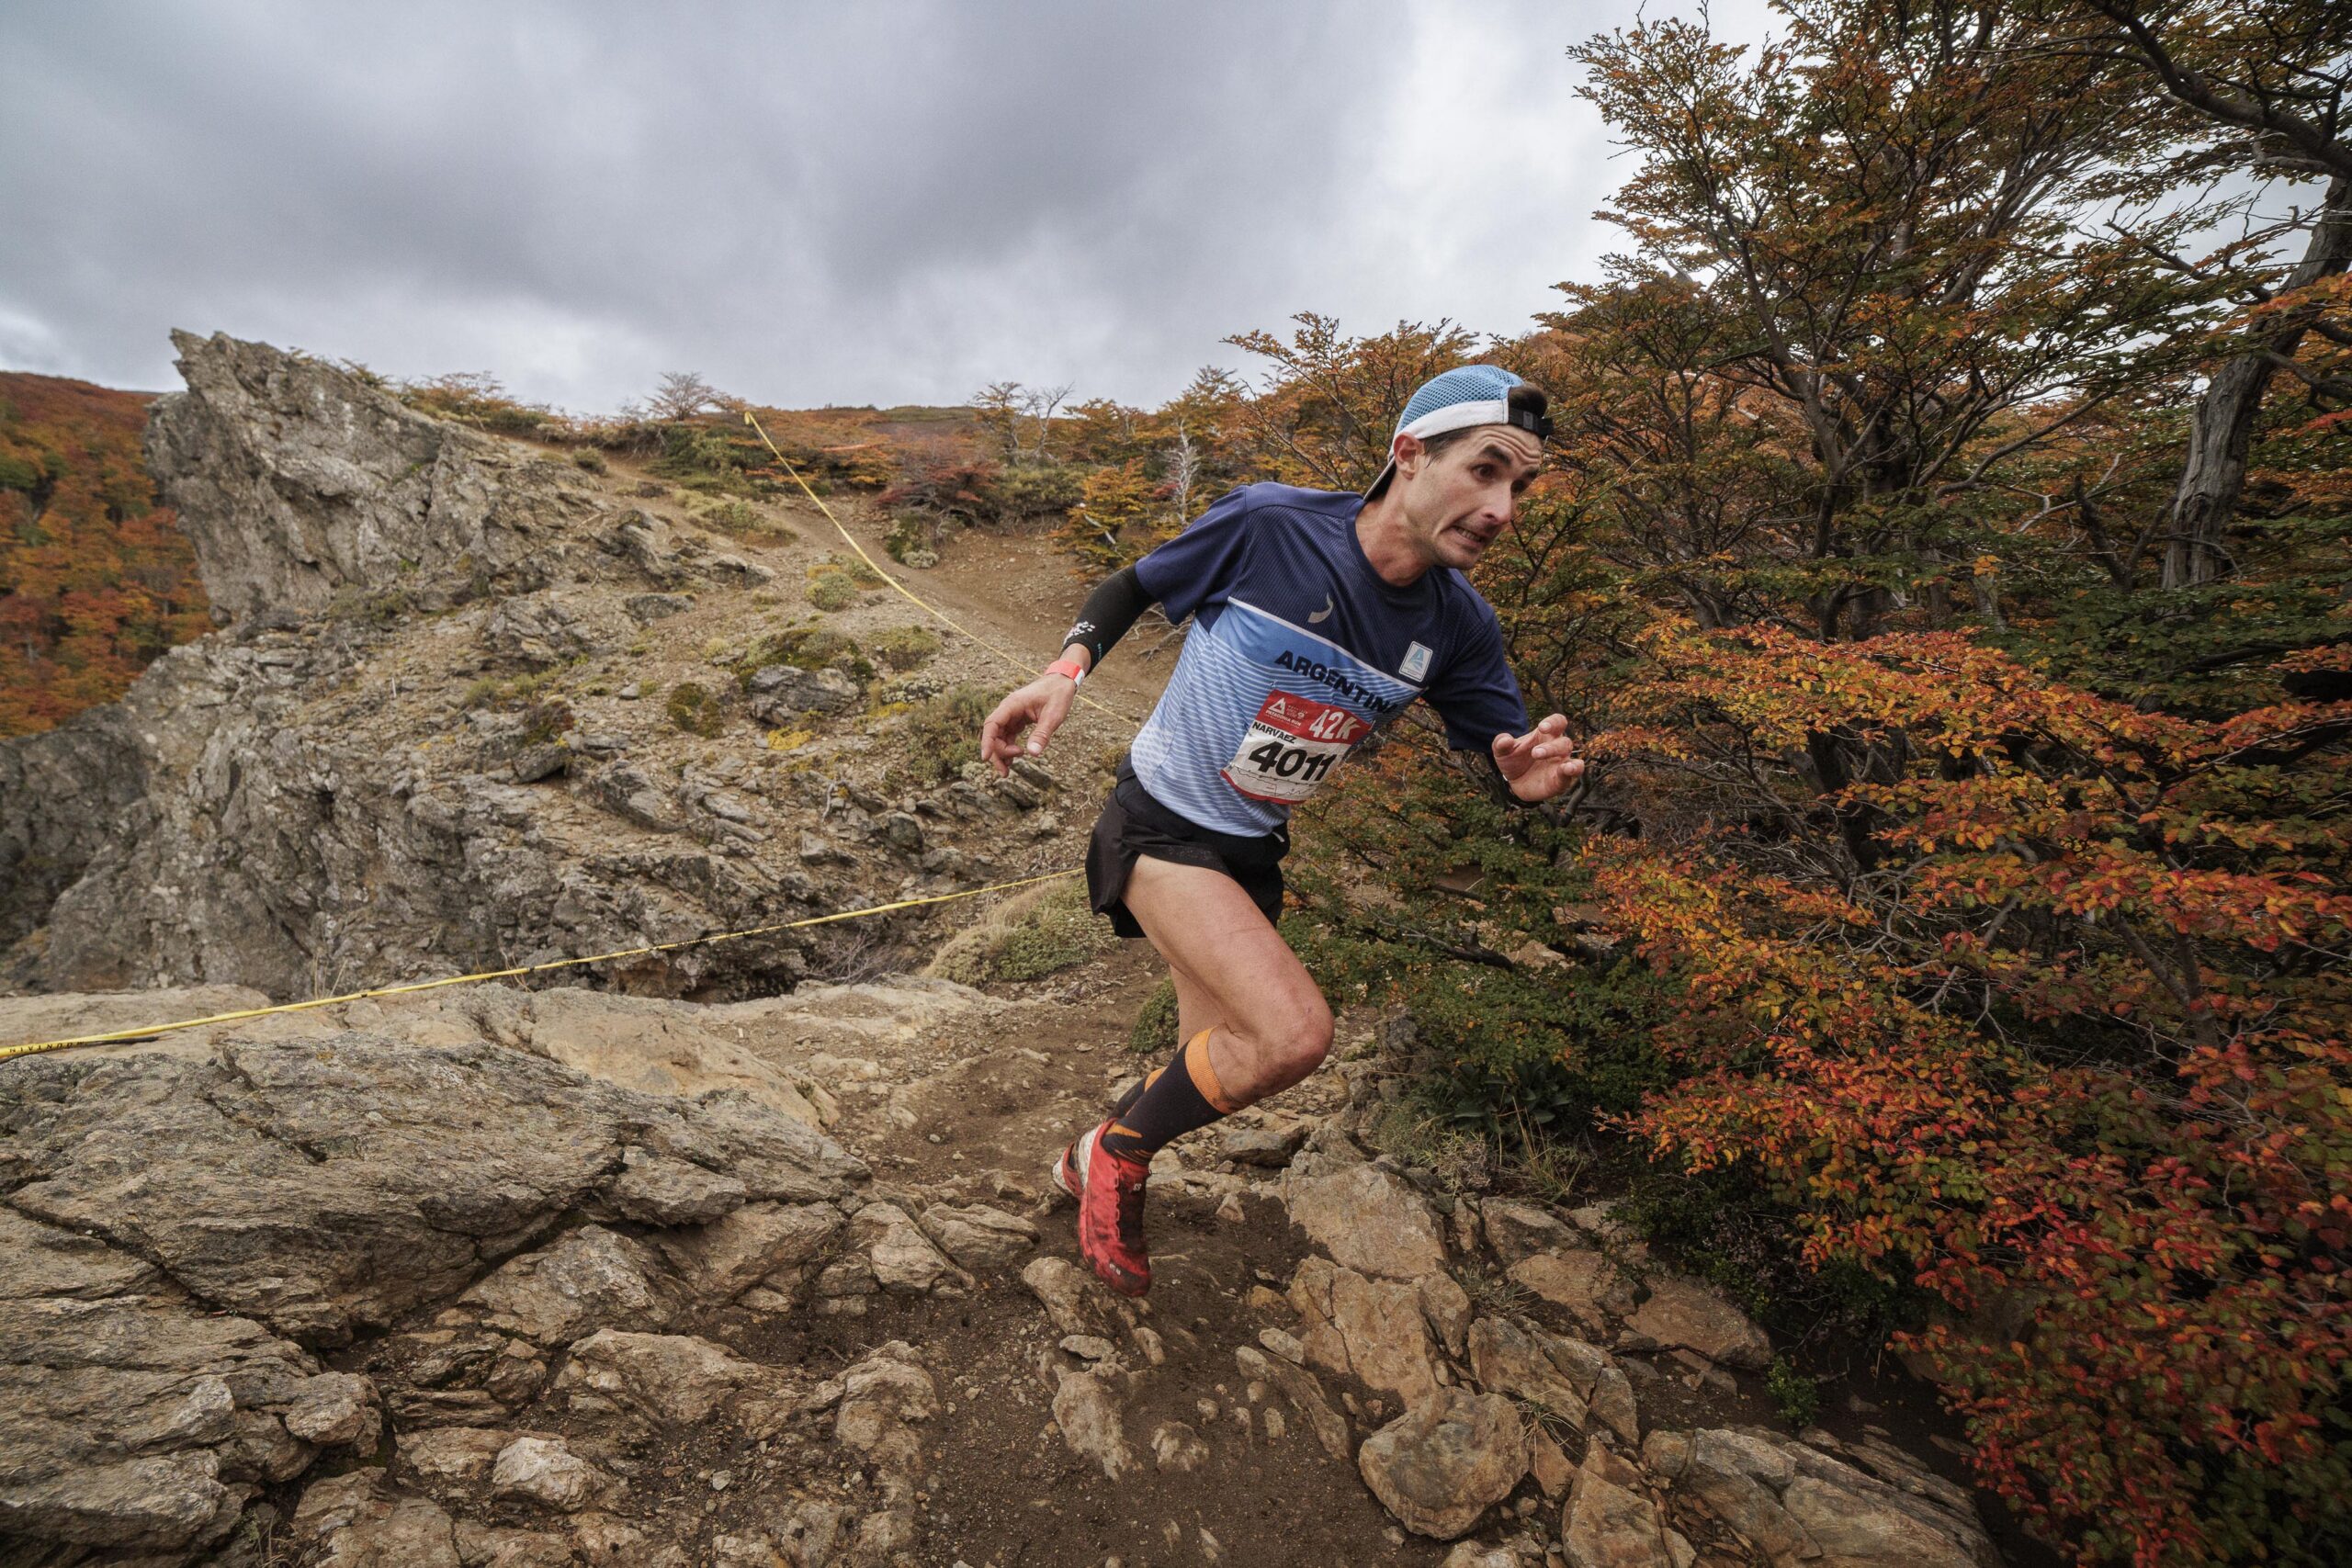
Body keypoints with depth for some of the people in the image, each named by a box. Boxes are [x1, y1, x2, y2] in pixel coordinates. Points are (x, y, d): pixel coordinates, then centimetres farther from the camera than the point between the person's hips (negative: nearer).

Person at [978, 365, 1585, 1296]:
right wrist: (1066, 670, -20)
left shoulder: (1458, 627, -8)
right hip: (1161, 823, -5)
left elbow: (1510, 755, 0)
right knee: (1295, 1032, -24)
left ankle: (1092, 1166, 48)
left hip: (1252, 852, 6)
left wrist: (1533, 776, -24)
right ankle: (1117, 1154, 6)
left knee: (1225, 1070, 16)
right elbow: (1133, 586, -4)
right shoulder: (1270, 524, -20)